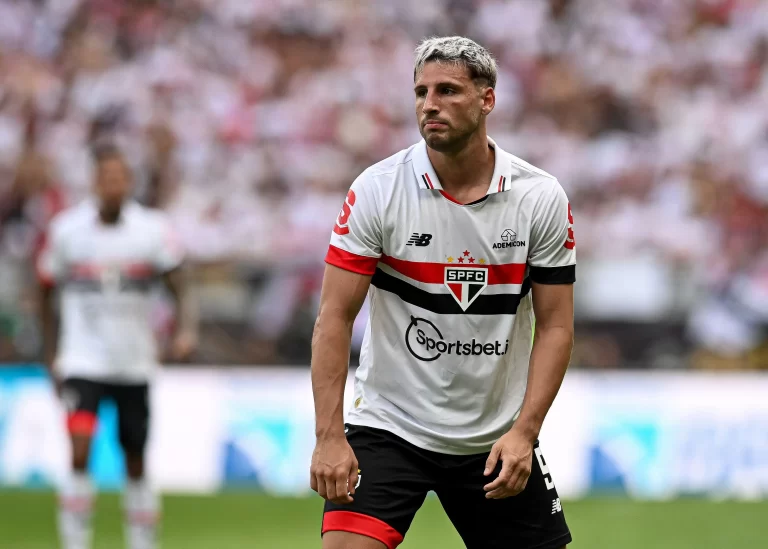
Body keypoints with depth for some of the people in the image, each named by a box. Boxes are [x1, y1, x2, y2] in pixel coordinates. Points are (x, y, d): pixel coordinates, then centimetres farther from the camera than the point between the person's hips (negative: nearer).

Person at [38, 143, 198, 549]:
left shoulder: (152, 229, -6)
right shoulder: (66, 230, -5)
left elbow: (180, 290, -7)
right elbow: (46, 293, 8)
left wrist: (187, 329, -28)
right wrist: (51, 358, 6)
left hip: (135, 364, 1)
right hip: (82, 362, -1)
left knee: (135, 464, 10)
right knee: (80, 455, -18)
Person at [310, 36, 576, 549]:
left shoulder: (543, 198, -4)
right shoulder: (378, 190, -9)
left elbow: (555, 325, 0)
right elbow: (335, 317, -9)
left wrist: (524, 432, -12)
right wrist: (329, 436, -18)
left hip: (496, 442, 2)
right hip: (388, 426, -2)